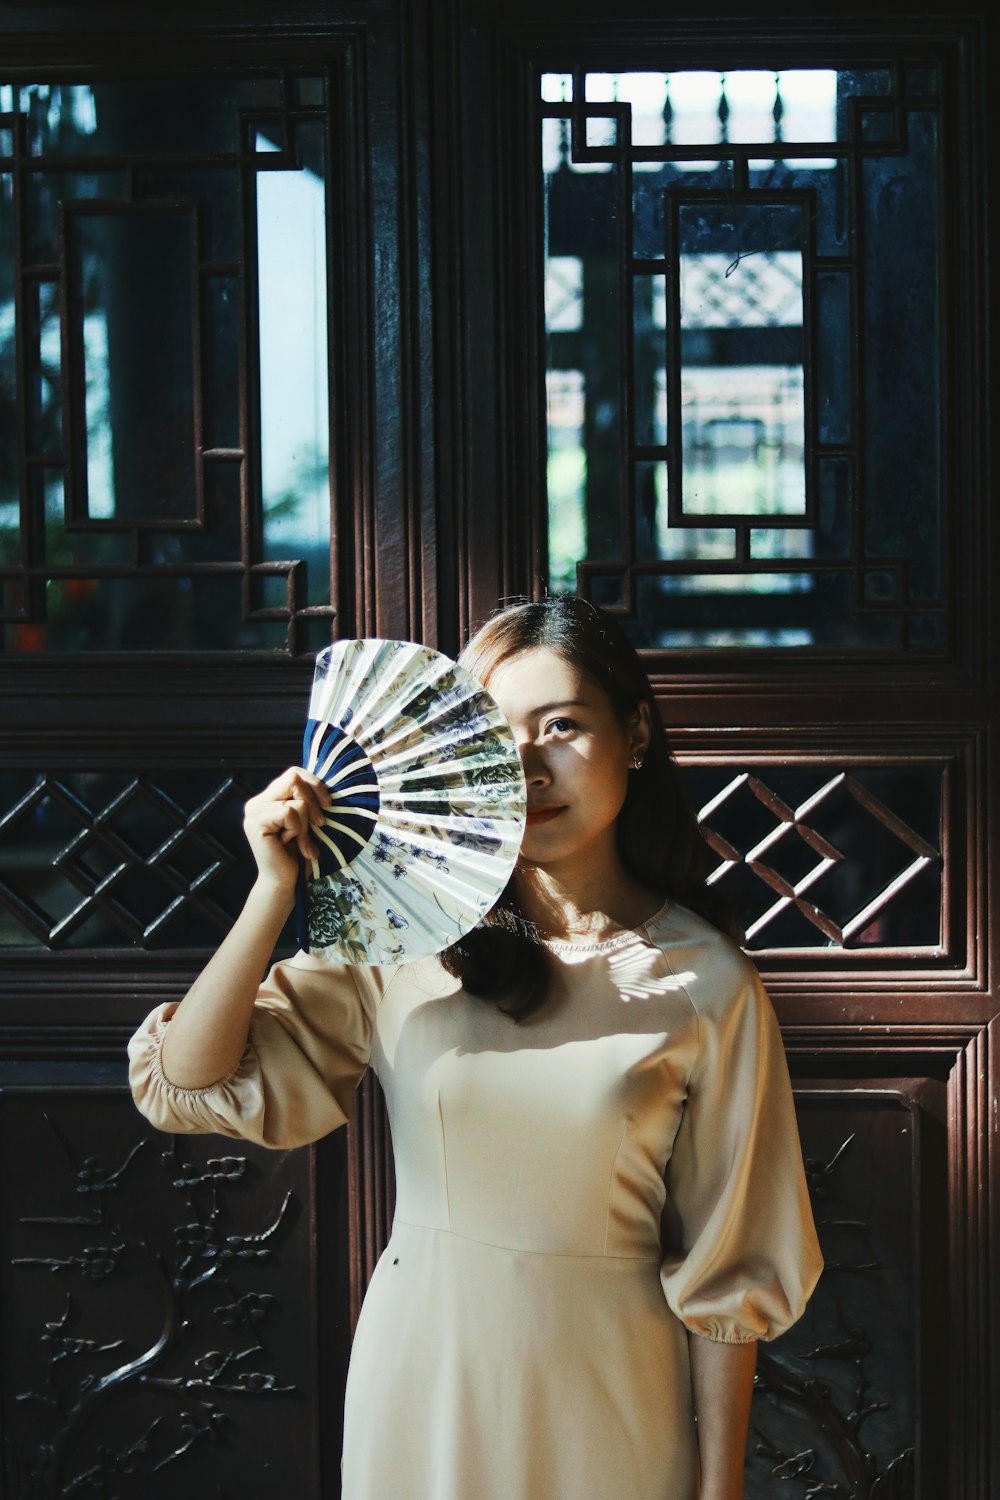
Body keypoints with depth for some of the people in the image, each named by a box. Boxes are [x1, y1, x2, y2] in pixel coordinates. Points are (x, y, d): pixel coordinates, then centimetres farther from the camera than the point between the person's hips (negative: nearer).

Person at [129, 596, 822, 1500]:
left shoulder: (707, 983, -8)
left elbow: (727, 1269, -4)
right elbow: (185, 1086, -7)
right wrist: (277, 889, -15)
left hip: (605, 1392, -1)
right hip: (424, 1374, 2)